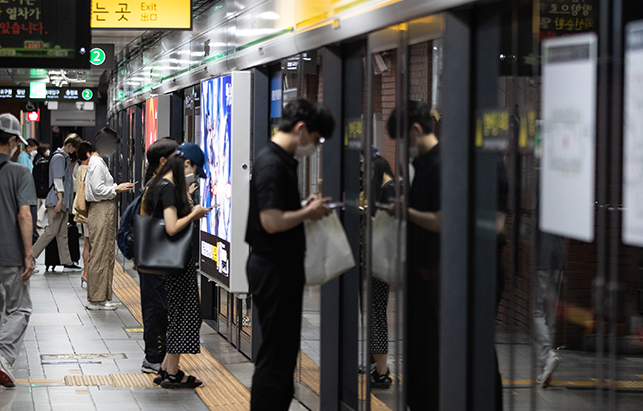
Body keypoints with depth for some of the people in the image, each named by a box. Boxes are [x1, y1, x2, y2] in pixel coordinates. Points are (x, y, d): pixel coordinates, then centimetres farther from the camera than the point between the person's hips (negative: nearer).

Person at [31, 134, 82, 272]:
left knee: (62, 234, 9)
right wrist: (60, 199, -22)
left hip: (64, 203, 10)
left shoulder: (65, 157, 19)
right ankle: (30, 256, -5)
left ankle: (67, 262, 9)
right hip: (56, 202, -10)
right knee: (51, 231, -10)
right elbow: (58, 179, -18)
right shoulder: (58, 157, -11)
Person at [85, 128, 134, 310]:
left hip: (105, 212, 11)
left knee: (107, 254, 12)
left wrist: (118, 187, 11)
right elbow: (98, 189, -19)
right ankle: (96, 299, -4)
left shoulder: (98, 162, 18)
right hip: (101, 211, -11)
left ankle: (101, 297, 15)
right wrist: (117, 189, -10)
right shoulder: (97, 163, -13)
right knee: (100, 255, -7)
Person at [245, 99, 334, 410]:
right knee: (275, 356, -4)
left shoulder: (284, 161, 14)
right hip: (274, 270, -10)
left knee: (284, 352, 17)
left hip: (283, 269, 10)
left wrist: (304, 207, 9)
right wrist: (308, 212, -12)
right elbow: (272, 221, -26)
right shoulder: (272, 164, -18)